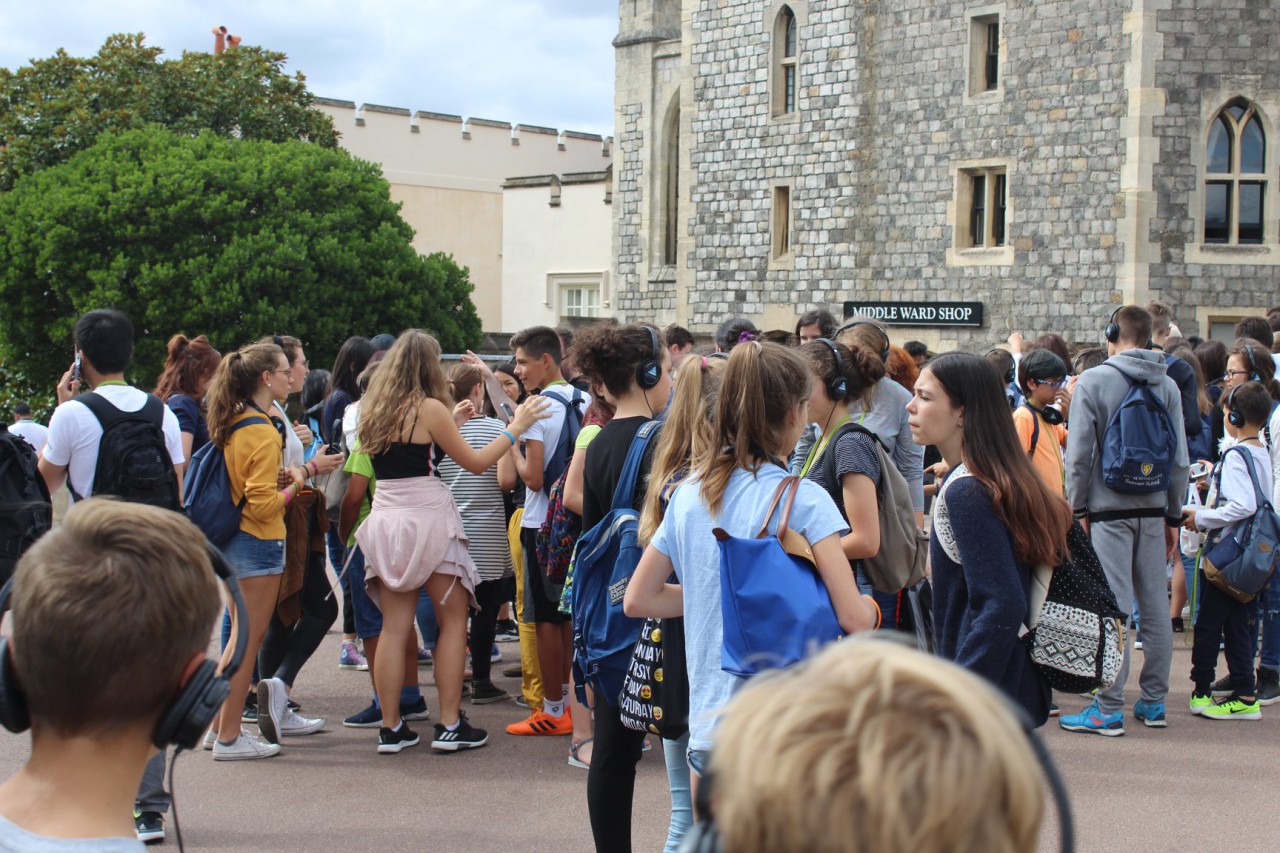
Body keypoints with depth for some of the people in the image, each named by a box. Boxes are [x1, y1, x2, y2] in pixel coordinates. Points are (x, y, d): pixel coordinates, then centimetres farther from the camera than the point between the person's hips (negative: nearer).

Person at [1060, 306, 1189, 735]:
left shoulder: (1093, 381, -7)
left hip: (1109, 510, -4)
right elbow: (1180, 458, 7)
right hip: (1153, 510, 4)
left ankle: (1109, 708, -4)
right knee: (1155, 606, 10)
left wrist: (1078, 508, 0)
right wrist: (1173, 515, 15)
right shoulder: (1168, 386, 6)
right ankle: (1154, 702, 17)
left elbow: (1079, 454, -9)